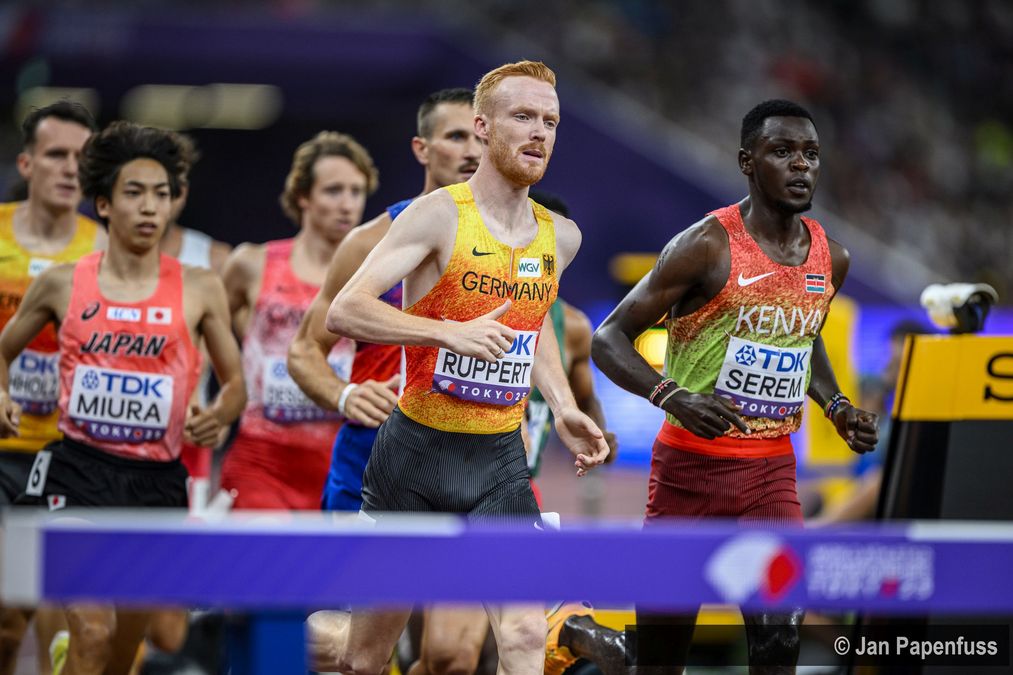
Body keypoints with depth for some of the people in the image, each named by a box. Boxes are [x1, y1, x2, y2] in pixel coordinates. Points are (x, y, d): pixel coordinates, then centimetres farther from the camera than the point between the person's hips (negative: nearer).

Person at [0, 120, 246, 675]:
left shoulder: (199, 290, 3)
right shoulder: (62, 284, 3)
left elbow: (235, 382, 11)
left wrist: (220, 414, -11)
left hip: (156, 480, 2)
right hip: (79, 468, -2)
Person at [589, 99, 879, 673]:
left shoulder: (831, 259, 5)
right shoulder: (707, 247, -14)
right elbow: (609, 340, -13)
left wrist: (836, 405, 7)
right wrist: (674, 397, -29)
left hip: (772, 472, 4)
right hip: (691, 468, -4)